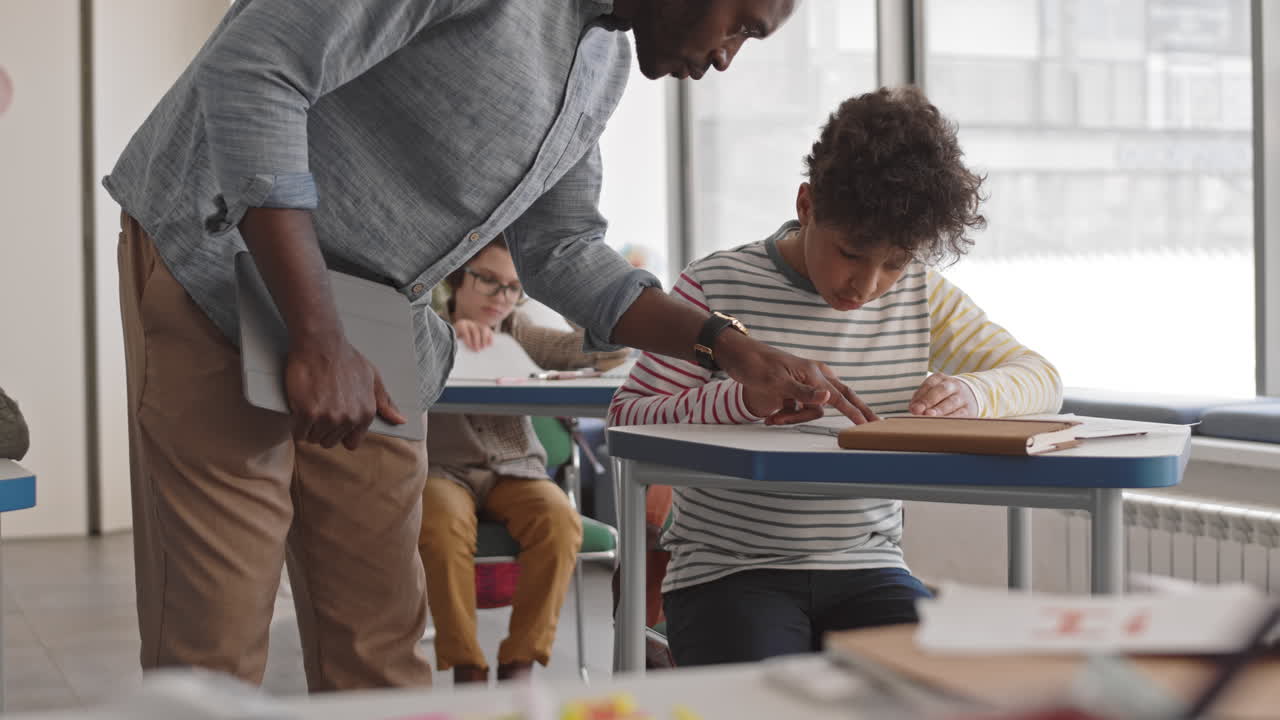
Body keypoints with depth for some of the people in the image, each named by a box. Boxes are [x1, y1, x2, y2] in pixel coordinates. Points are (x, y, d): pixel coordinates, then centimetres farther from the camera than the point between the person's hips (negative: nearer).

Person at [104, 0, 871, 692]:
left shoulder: (605, 65, 8)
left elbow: (559, 249, 15)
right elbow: (251, 69, -26)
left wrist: (730, 348, 2)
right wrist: (319, 341, -27)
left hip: (366, 325, 8)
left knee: (380, 648, 6)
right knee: (215, 643, -8)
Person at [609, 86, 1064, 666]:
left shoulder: (920, 294, 9)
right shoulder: (719, 286, -3)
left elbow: (1041, 378, 11)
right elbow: (627, 418, -7)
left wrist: (972, 394, -13)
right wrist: (746, 399, -25)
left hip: (866, 569, 4)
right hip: (726, 571, -4)